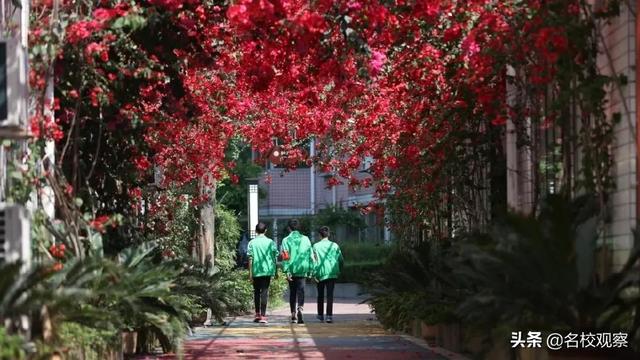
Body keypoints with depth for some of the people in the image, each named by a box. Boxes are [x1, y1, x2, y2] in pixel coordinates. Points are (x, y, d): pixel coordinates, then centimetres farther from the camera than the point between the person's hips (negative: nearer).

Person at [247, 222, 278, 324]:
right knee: (264, 292, -2)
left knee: (256, 292, 14)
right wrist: (274, 270, 12)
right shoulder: (270, 242, -1)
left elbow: (250, 258, -4)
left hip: (256, 271, 0)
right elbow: (275, 256, 2)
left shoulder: (252, 243, -2)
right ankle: (263, 316, -10)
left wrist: (250, 272, 0)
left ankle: (257, 314, 18)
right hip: (267, 270, 0)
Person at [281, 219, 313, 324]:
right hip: (302, 269, 0)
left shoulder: (286, 240, -2)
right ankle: (300, 308, -27)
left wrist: (287, 271, -11)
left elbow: (285, 257, -9)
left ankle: (293, 315, 14)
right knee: (301, 290, -2)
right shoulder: (305, 239, 4)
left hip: (292, 269, 0)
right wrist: (310, 270, 11)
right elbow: (310, 255, 5)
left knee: (292, 292, 10)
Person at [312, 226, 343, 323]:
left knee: (320, 294, 15)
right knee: (330, 295, -3)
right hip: (332, 273, 0)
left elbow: (314, 260, -8)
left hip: (320, 273, 0)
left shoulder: (316, 246, -1)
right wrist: (338, 271, 15)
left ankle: (320, 315, 26)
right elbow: (341, 260, 2)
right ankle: (329, 315, -15)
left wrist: (314, 273, -4)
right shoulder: (334, 245, 2)